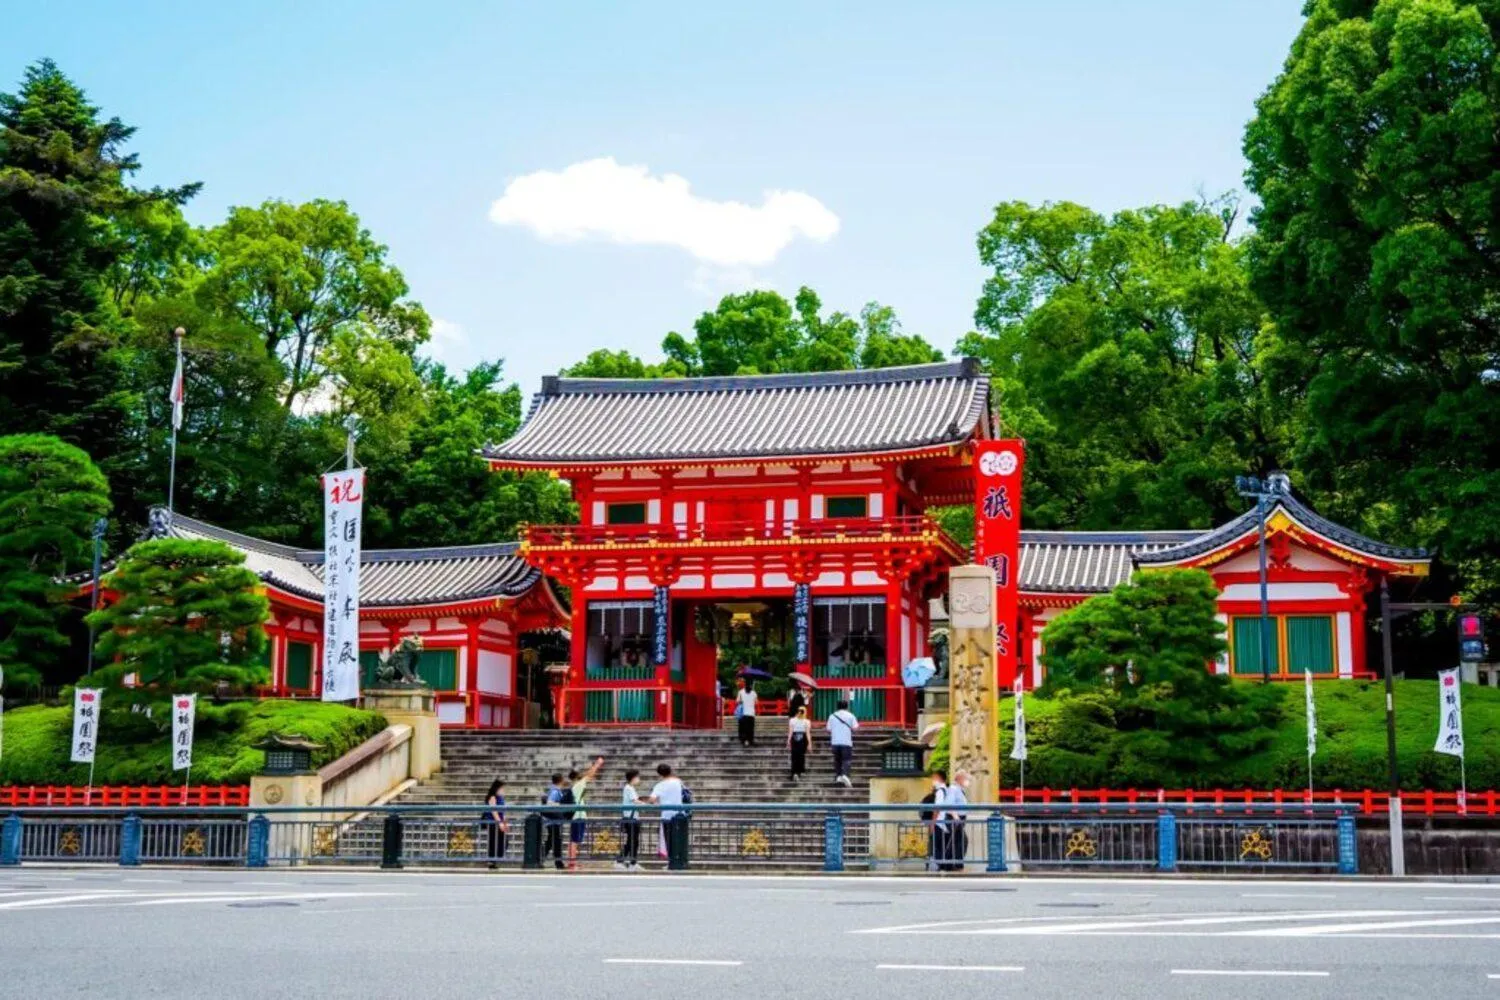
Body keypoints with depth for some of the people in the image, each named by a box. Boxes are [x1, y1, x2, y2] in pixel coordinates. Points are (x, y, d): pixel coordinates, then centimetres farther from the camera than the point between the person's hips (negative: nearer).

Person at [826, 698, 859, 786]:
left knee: (837, 760, 15)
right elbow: (854, 728, -5)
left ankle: (837, 776, 11)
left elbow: (829, 730, 6)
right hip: (846, 742, -2)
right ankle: (845, 775, -25)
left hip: (835, 742, 2)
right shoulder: (850, 716, 0)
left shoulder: (832, 716, 6)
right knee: (846, 760, -3)